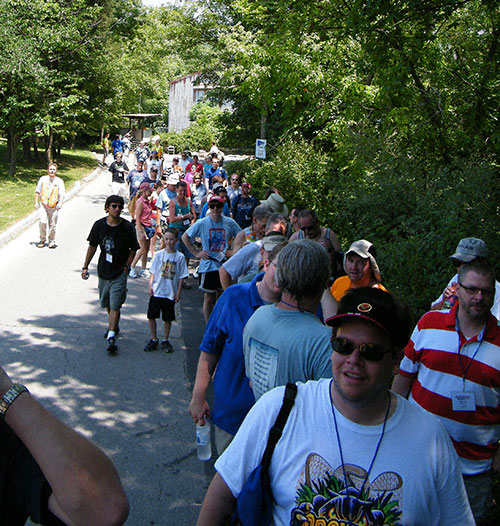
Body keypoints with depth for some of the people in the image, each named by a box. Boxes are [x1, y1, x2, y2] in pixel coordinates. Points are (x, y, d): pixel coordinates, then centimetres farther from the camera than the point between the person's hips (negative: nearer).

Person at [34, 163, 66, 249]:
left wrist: (60, 203, -19)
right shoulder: (43, 179, 10)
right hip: (43, 204, 0)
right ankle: (42, 240, 0)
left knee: (52, 225, 1)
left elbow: (62, 194, -2)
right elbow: (37, 191, 17)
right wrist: (36, 202, 9)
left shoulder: (59, 181, 5)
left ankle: (52, 241, 17)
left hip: (54, 206, 0)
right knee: (42, 222, -15)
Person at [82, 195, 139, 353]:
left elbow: (133, 249, 2)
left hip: (119, 272, -4)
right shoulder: (99, 225, -2)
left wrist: (126, 266, -7)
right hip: (103, 270, 4)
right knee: (107, 303, 18)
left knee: (115, 305, -11)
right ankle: (113, 326, 42)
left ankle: (111, 336, -10)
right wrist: (85, 266, 9)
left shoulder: (127, 227, -9)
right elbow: (92, 246, 8)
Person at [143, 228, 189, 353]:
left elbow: (181, 277, 0)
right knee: (151, 316, 4)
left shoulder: (180, 257, -3)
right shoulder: (159, 255, 0)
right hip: (156, 291, 1)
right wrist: (150, 285, -5)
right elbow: (153, 272, 5)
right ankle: (153, 340, 20)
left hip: (170, 293, -1)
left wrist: (178, 292, -2)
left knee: (168, 318, 9)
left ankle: (165, 341, 24)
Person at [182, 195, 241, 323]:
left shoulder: (230, 223, -1)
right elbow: (185, 237, 4)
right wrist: (196, 253, -1)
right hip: (208, 266, -2)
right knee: (208, 298, 4)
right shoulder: (201, 223, -5)